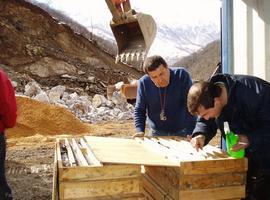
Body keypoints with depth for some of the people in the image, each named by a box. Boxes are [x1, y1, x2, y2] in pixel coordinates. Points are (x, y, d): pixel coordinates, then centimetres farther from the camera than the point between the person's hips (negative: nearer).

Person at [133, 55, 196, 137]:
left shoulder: (182, 75, -15)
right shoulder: (143, 83, -10)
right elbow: (139, 110, -1)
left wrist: (190, 132, -24)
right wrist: (140, 131, -14)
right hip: (156, 133, 2)